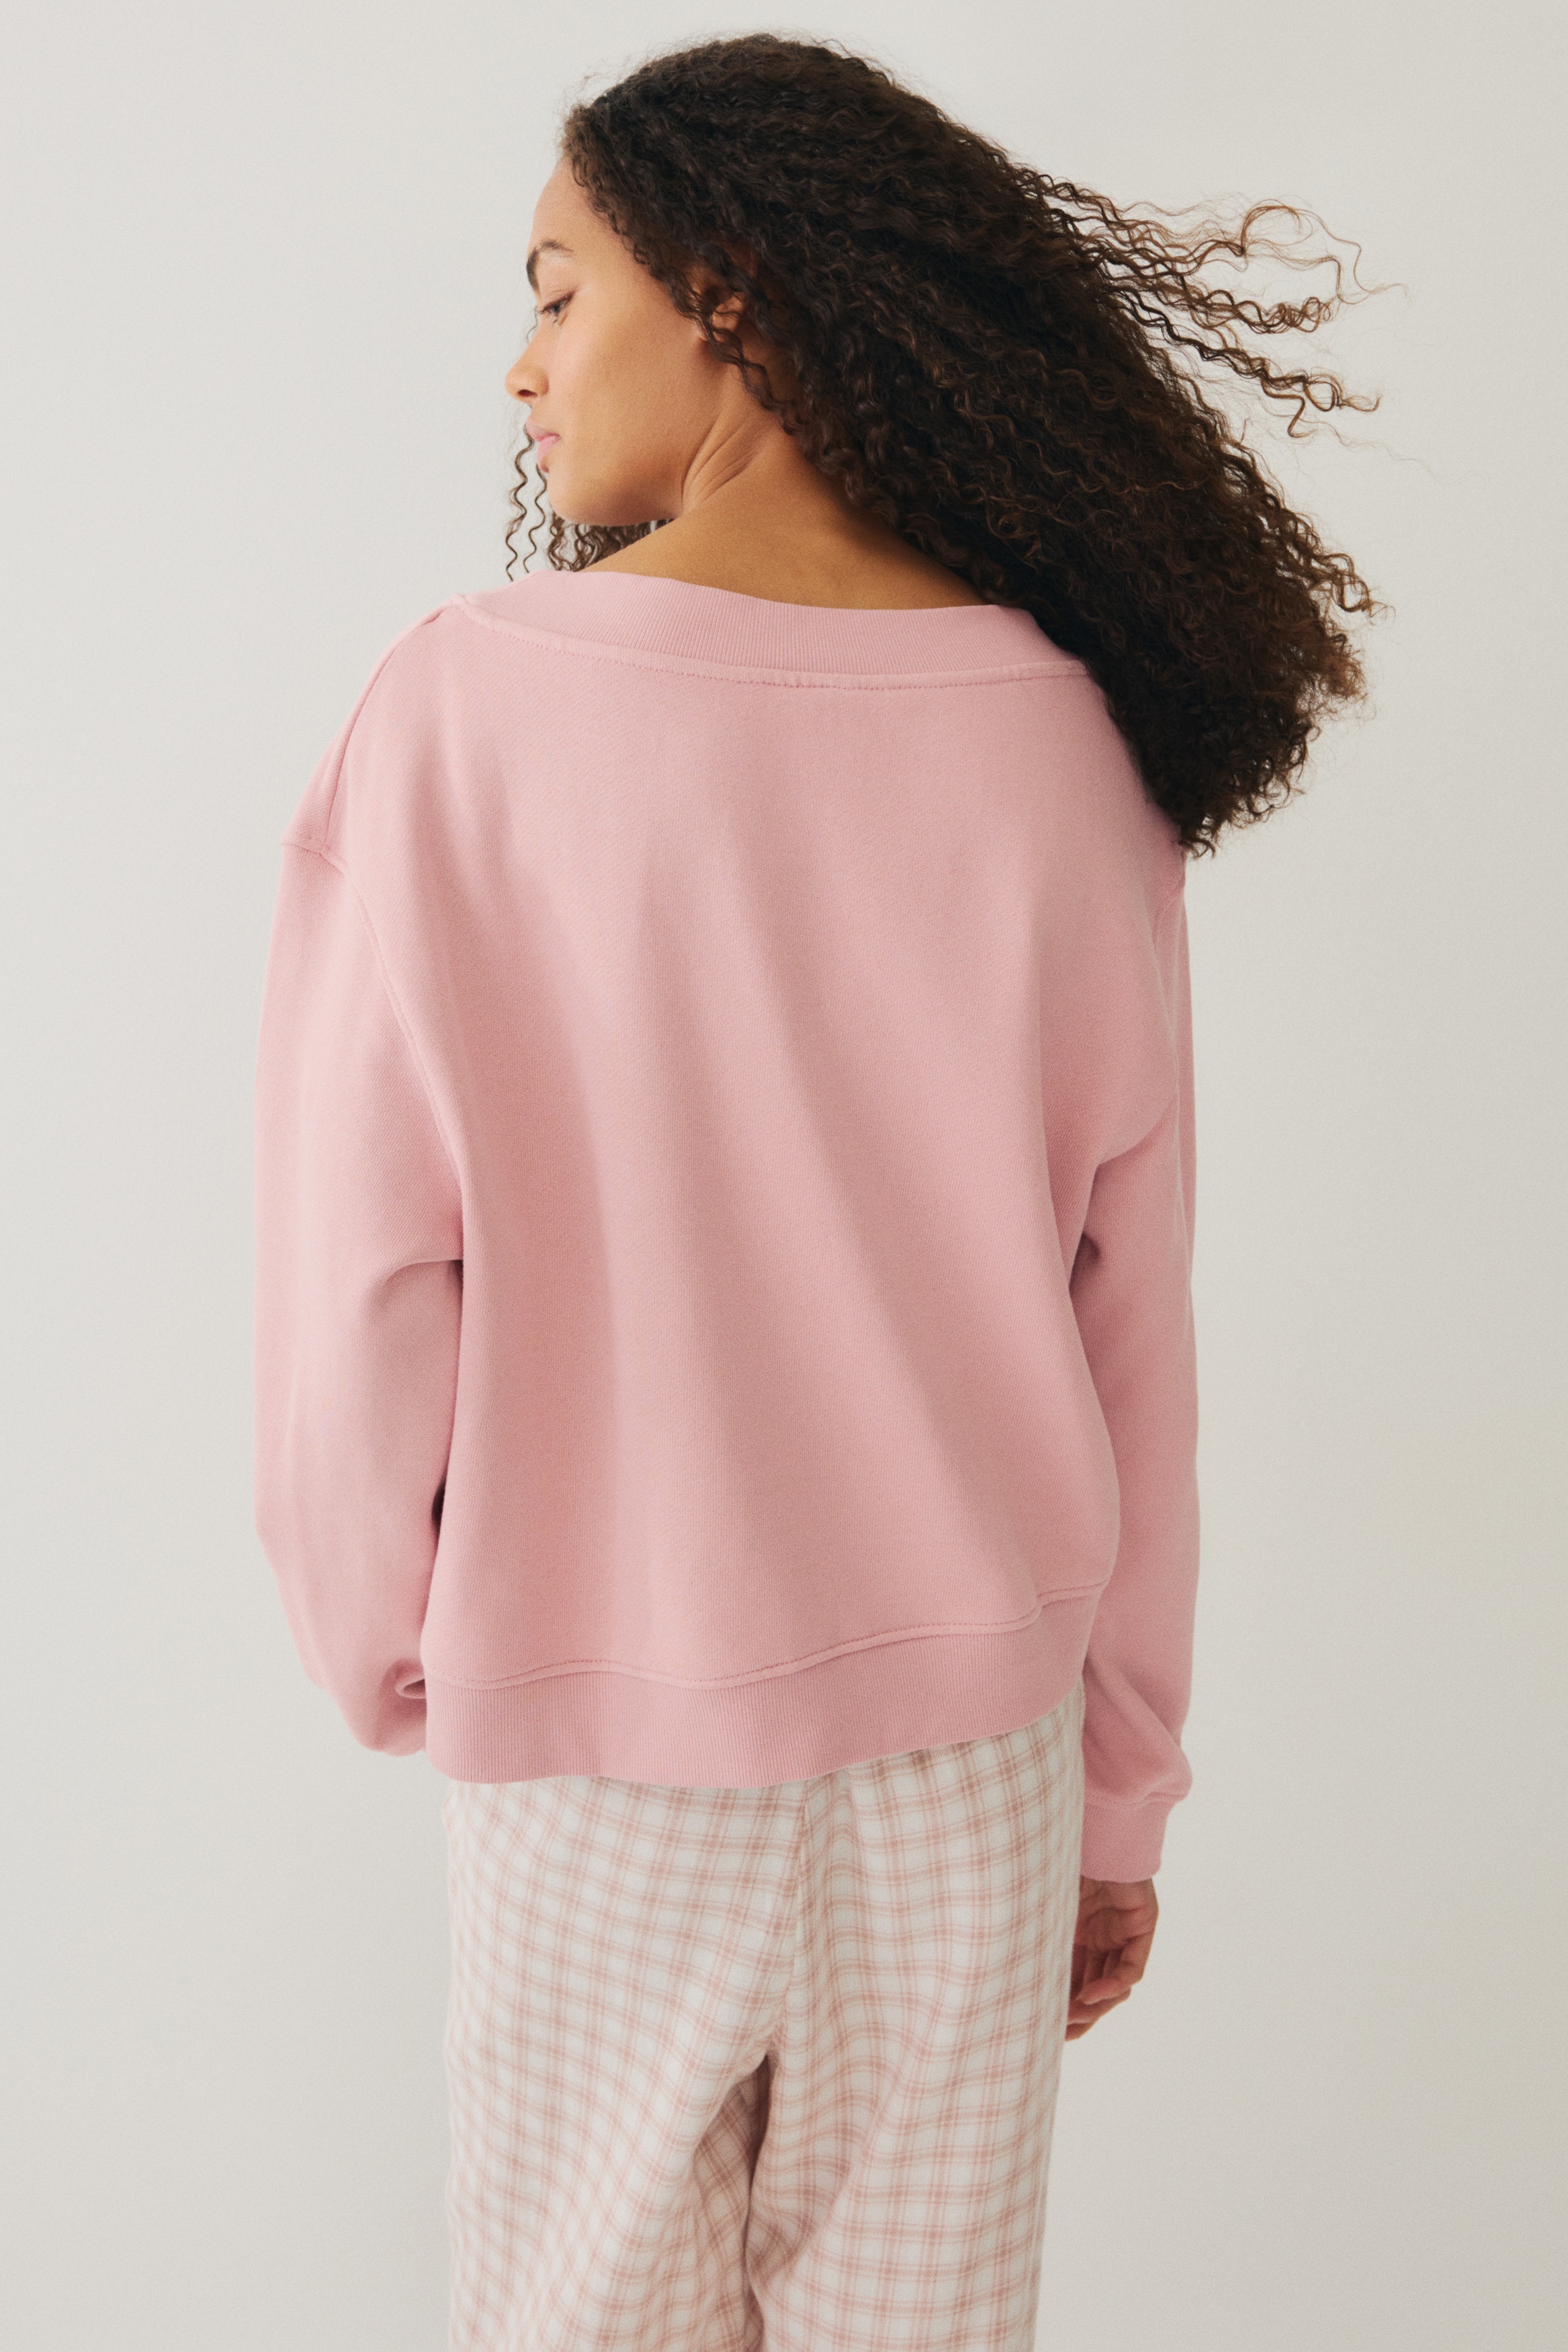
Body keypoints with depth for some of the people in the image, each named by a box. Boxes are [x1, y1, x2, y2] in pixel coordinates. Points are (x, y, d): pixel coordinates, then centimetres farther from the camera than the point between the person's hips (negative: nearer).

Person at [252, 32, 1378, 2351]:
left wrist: (374, 1641, 9)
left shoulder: (462, 715, -15)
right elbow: (1132, 1326, -3)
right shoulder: (1063, 733, -6)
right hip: (974, 1721, 2)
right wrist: (1122, 1790, 9)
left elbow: (363, 1272, -11)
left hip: (598, 1720, -2)